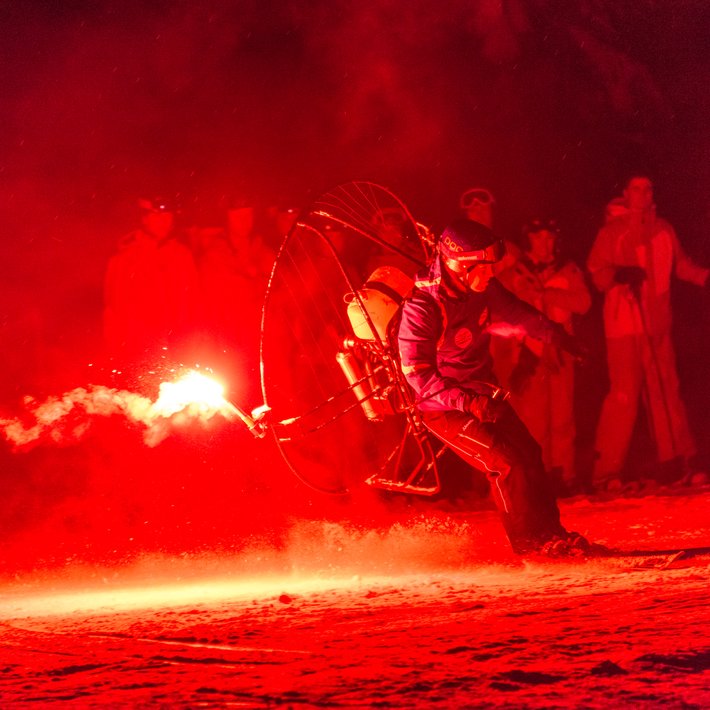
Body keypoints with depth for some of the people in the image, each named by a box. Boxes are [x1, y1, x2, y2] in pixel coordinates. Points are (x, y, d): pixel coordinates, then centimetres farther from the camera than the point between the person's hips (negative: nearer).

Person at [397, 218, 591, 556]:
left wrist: (557, 336, 26)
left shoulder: (481, 287, -5)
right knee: (506, 463, -14)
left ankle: (549, 531, 20)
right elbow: (418, 373, -27)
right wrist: (467, 402, -35)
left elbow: (513, 313, 16)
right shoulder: (420, 308, -28)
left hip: (482, 396, 8)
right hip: (446, 409, -8)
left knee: (529, 454, 8)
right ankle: (528, 540, 1)